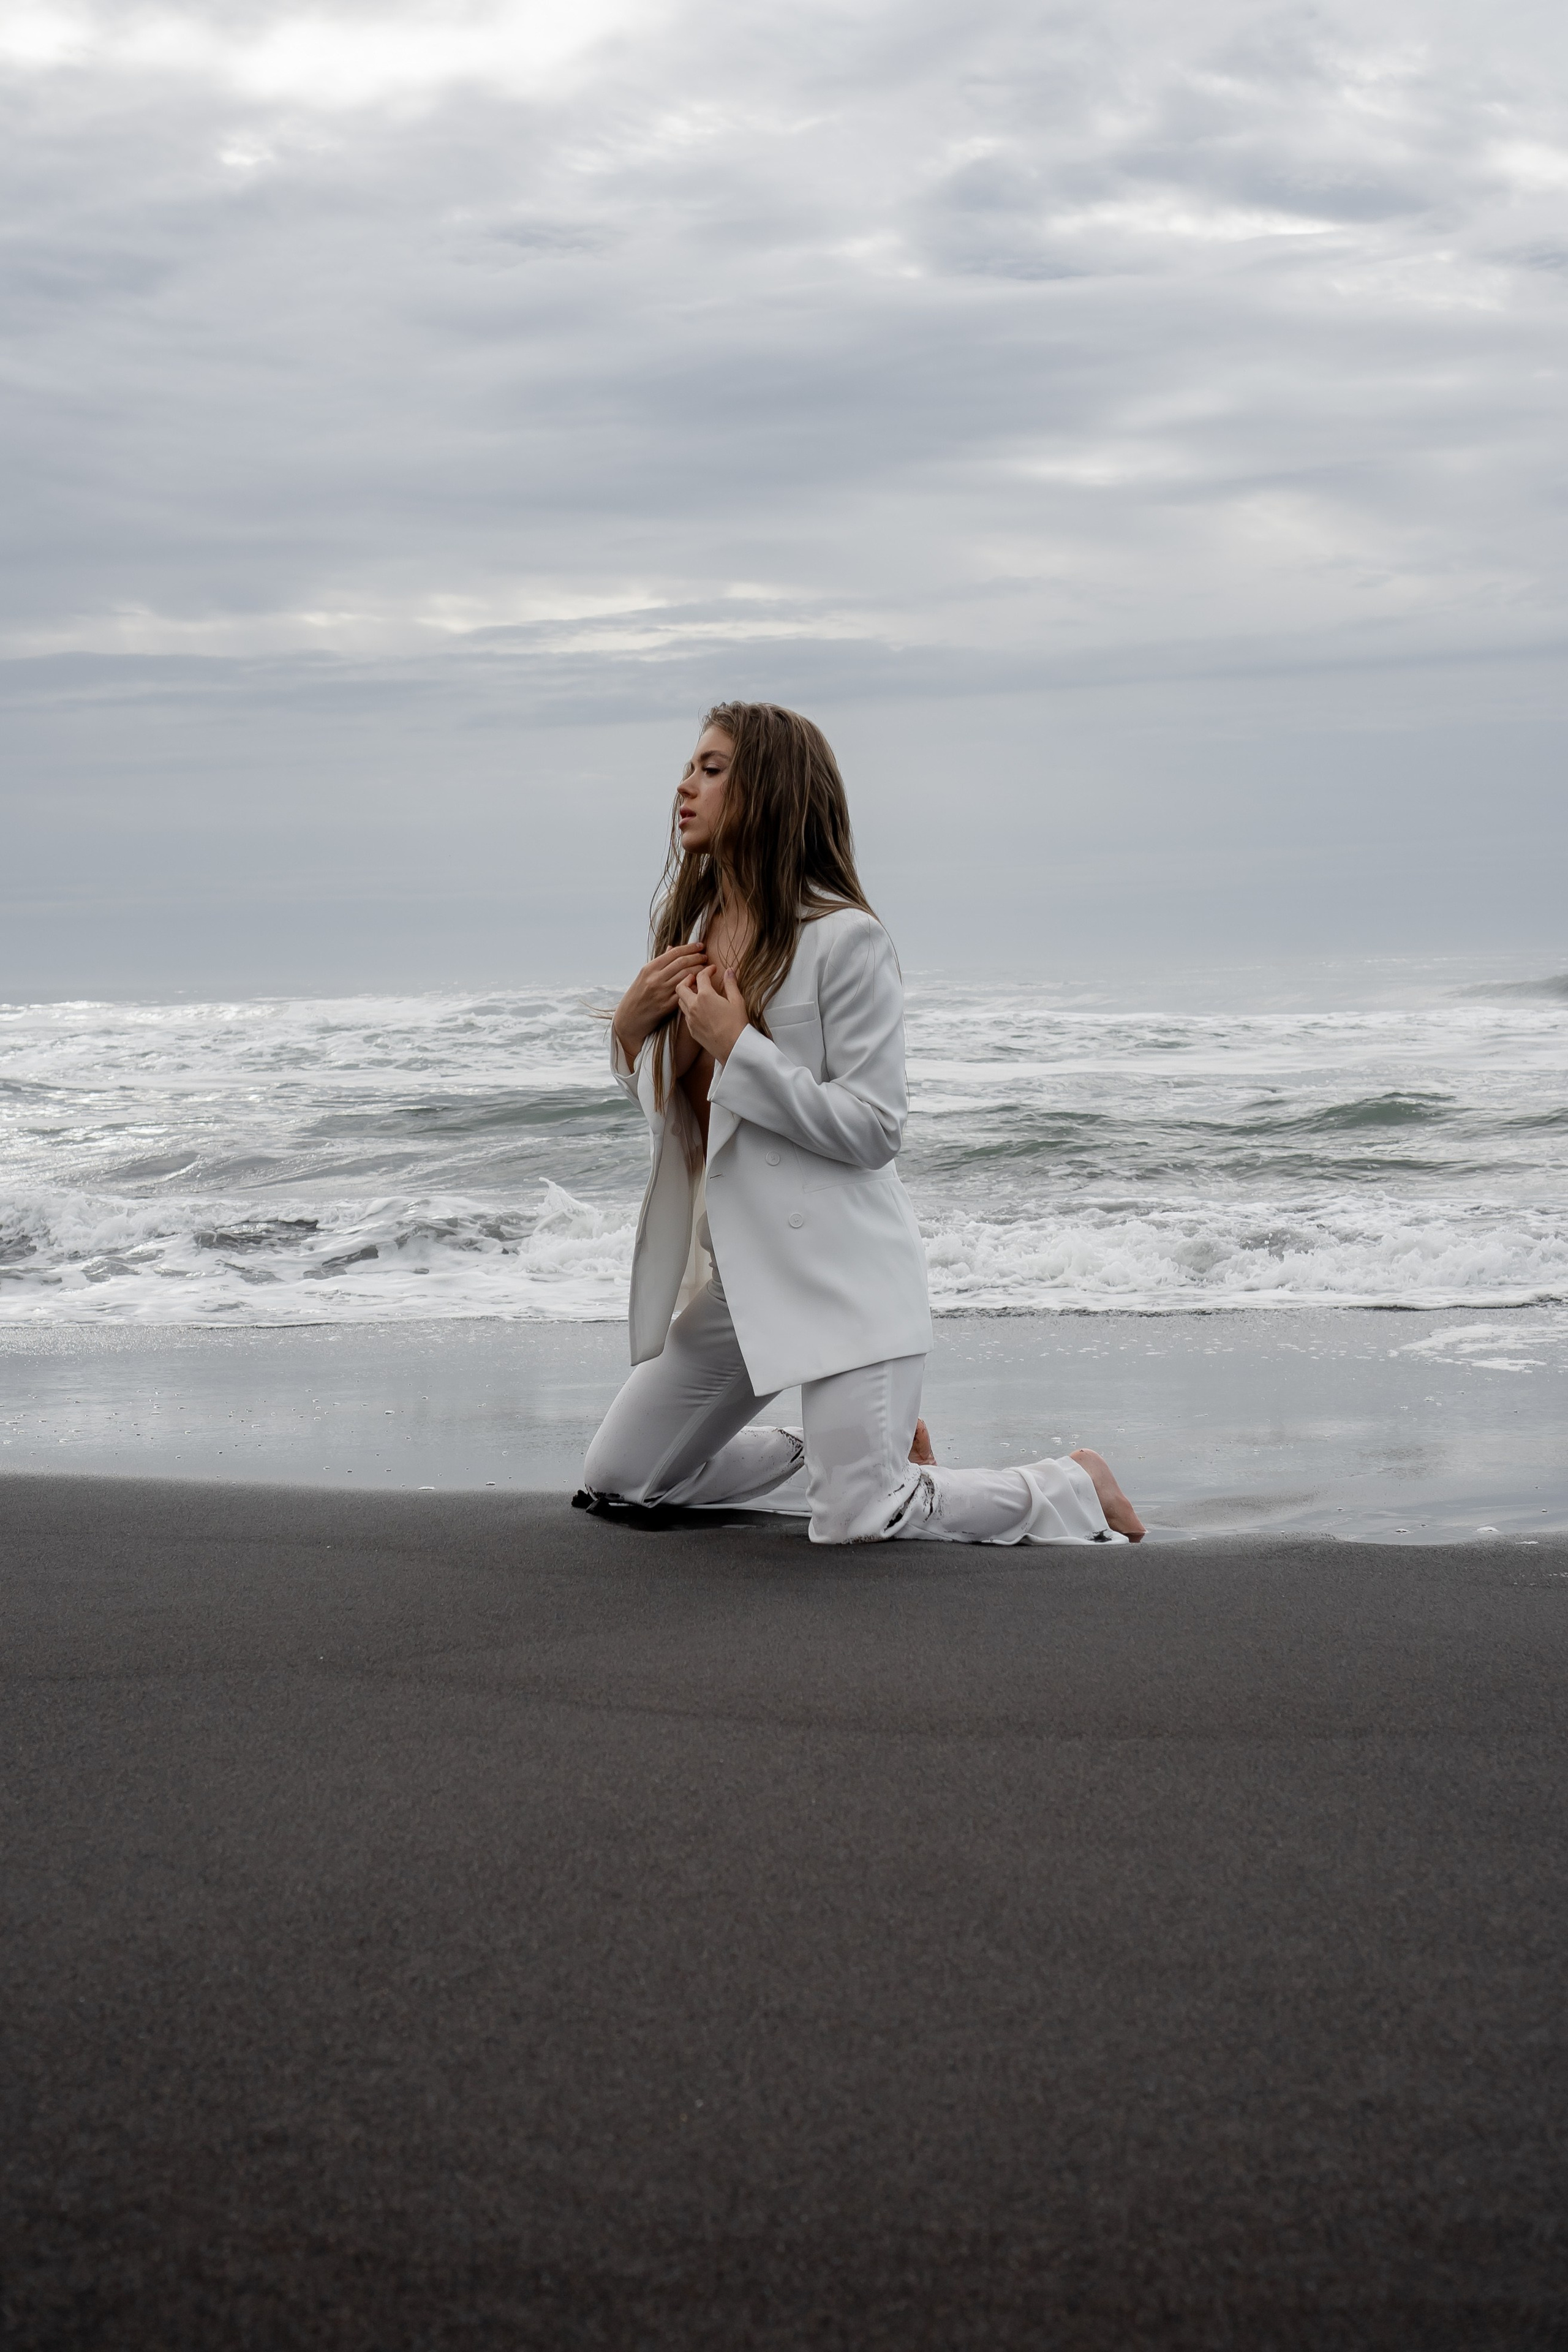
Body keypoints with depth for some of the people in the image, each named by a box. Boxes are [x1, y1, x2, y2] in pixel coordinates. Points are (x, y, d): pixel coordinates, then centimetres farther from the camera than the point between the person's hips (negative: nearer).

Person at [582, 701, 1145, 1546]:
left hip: (835, 1267, -8)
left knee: (857, 1524, -14)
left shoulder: (844, 939, -14)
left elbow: (874, 1128, -18)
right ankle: (829, 1443, 31)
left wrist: (737, 1046, -21)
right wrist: (630, 1022, -2)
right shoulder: (692, 924, 9)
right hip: (727, 1273, 8)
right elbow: (662, 1098, 19)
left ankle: (1075, 1487, 12)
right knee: (615, 1480, 11)